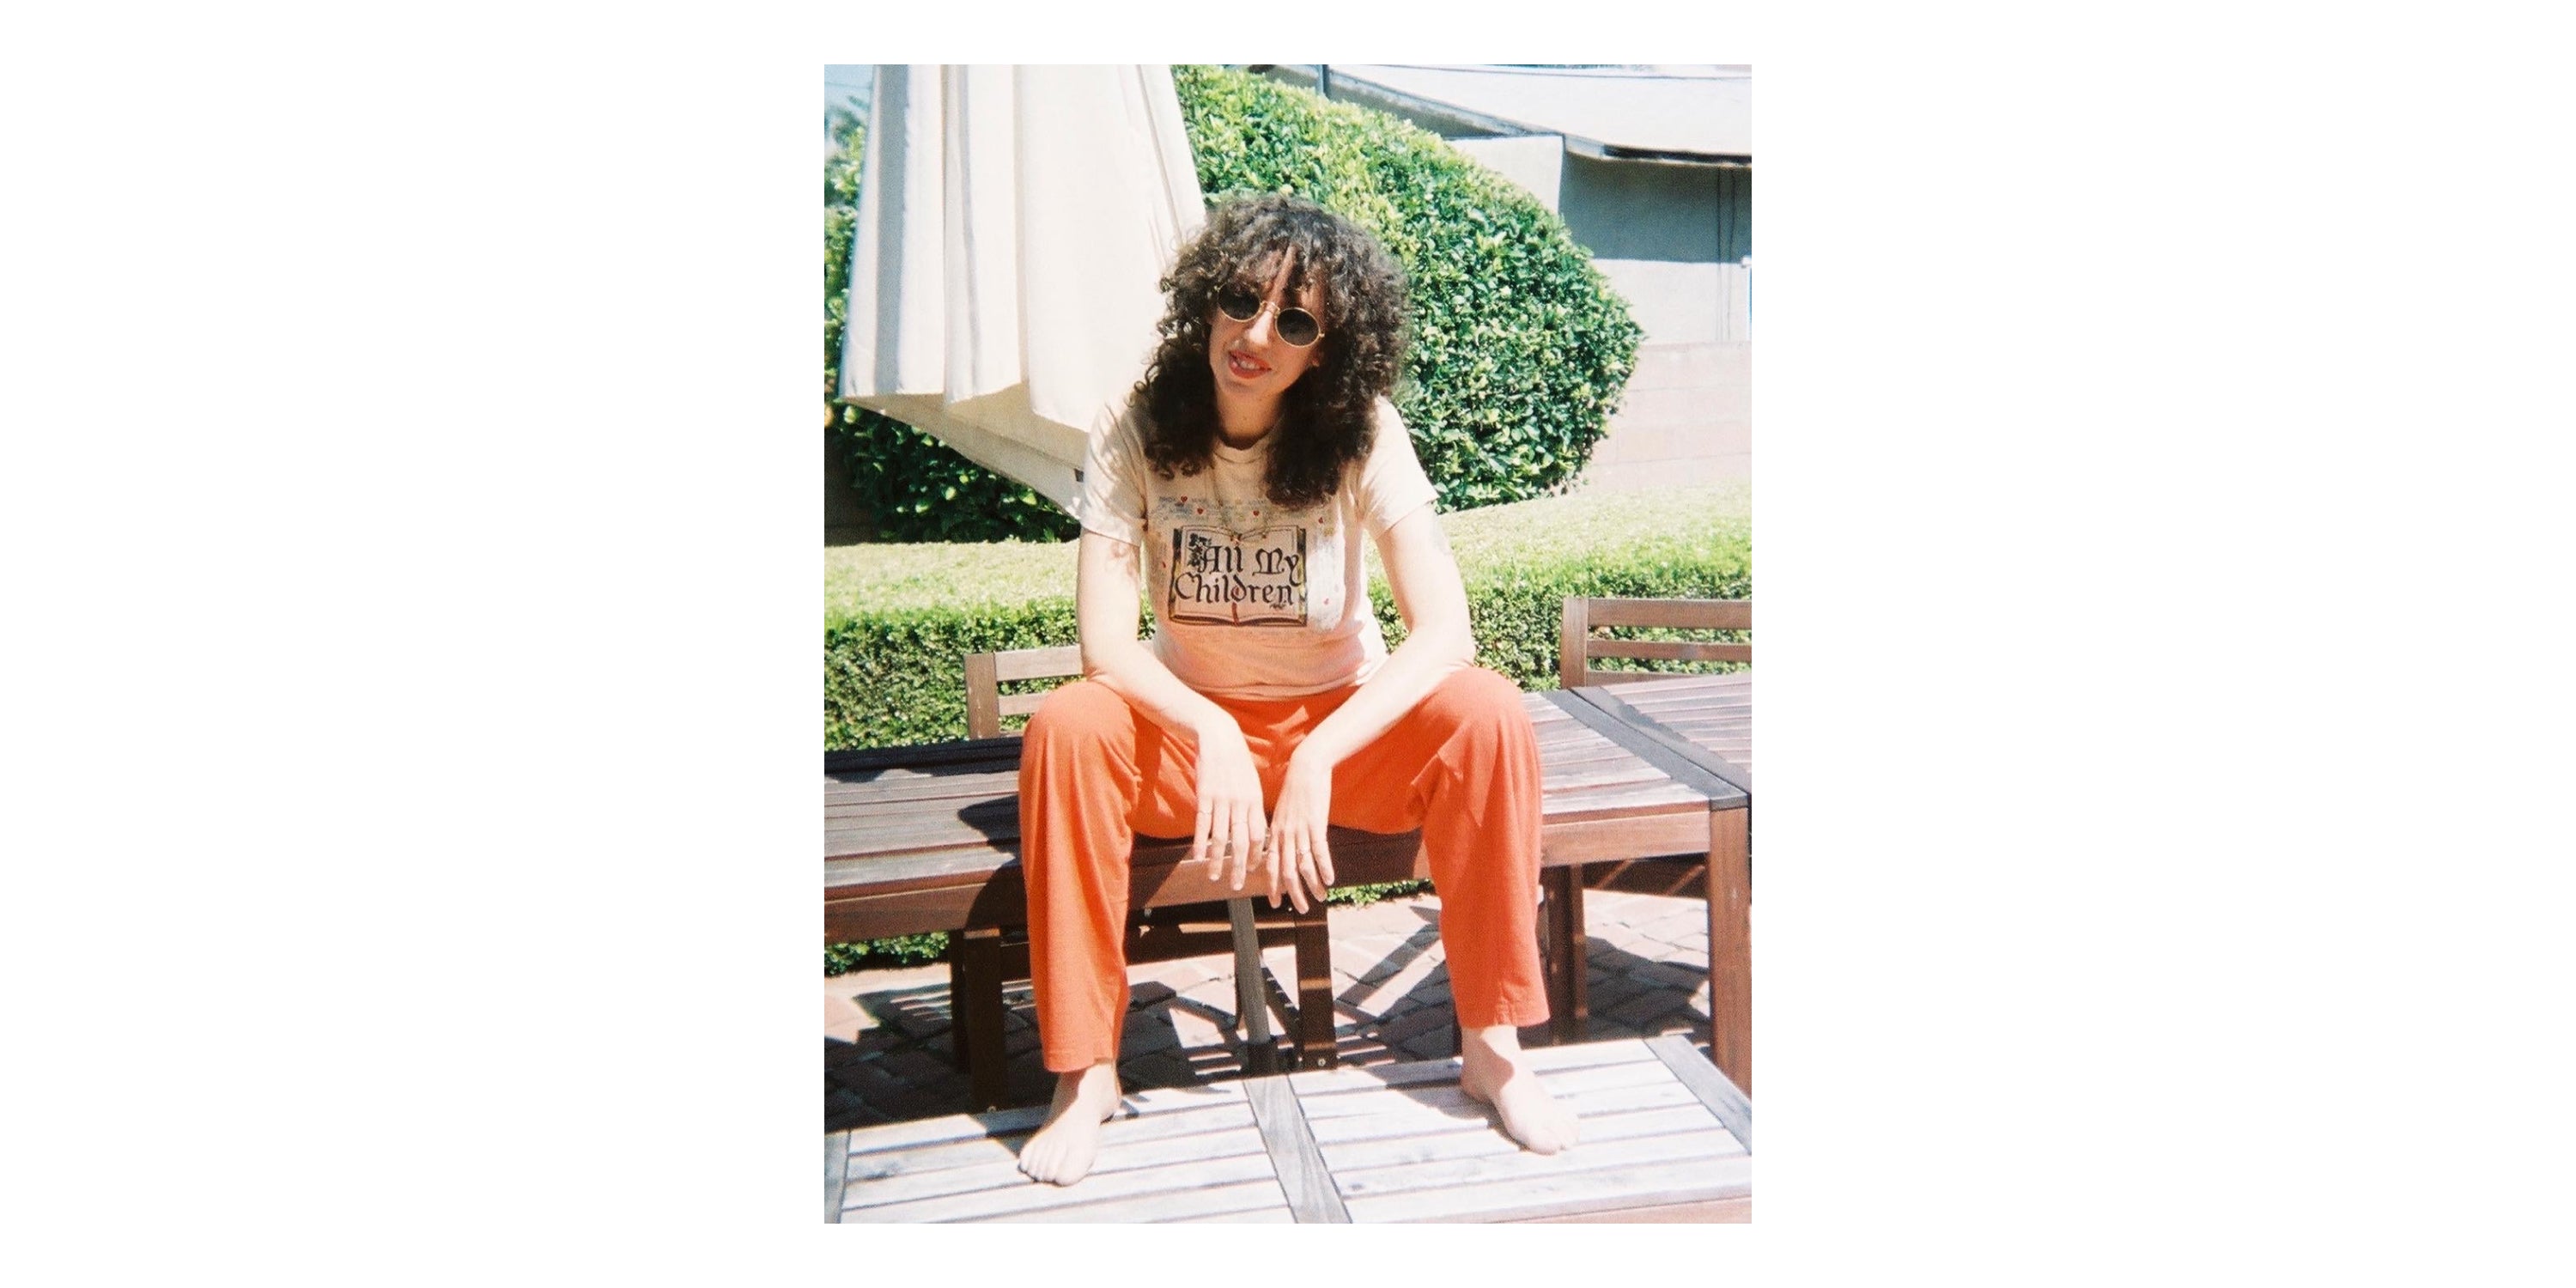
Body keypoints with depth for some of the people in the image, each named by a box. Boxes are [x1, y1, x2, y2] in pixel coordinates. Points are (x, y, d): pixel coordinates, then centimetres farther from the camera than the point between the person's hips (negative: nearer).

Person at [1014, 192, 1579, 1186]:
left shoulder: (1364, 435, -15)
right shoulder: (1133, 435, -13)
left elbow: (1443, 632, -23)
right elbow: (1104, 642, -20)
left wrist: (1316, 761, -34)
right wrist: (1215, 736, -37)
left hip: (1344, 723, 0)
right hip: (1189, 727, 0)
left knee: (1488, 713, -28)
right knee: (1066, 725, -30)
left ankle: (1492, 1045, -14)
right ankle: (1085, 1071, -20)